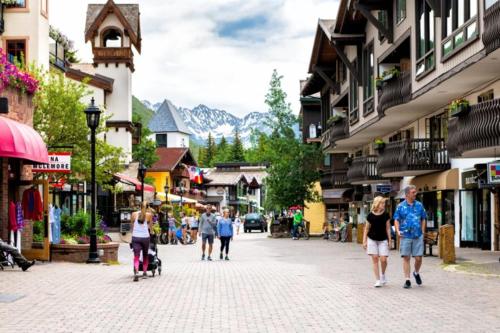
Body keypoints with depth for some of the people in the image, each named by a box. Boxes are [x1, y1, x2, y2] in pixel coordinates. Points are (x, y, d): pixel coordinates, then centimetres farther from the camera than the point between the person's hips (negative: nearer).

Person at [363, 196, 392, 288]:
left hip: (383, 240, 0)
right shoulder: (370, 215, -4)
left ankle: (383, 275, 22)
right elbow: (367, 229, 3)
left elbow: (388, 228, 3)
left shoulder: (386, 215, -1)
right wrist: (364, 241, 1)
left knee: (383, 259, -8)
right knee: (375, 259, -1)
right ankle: (378, 280, 6)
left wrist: (389, 240, 1)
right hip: (372, 240, 0)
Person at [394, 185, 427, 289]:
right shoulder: (400, 206, 2)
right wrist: (398, 231, -10)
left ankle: (416, 273, 29)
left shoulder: (419, 205, 7)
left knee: (418, 258, -1)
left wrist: (422, 232, 6)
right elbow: (396, 220, 5)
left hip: (418, 236, 1)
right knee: (406, 258, 1)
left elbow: (423, 219, 14)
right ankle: (407, 280, 8)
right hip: (405, 236, -1)